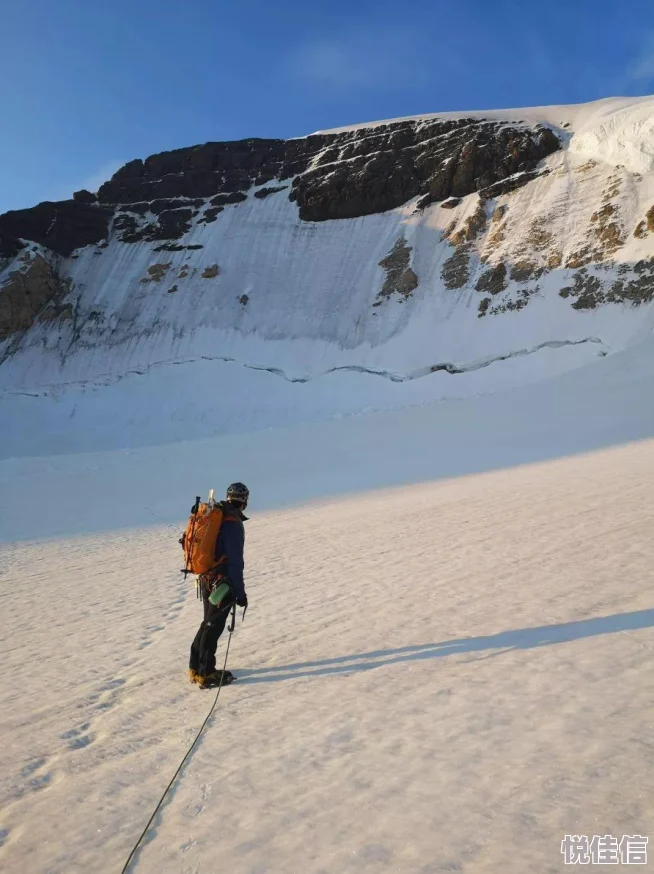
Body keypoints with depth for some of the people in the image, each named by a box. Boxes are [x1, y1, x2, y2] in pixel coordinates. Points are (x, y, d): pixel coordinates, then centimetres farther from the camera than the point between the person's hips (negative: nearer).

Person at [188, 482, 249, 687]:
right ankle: (205, 674, 12)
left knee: (208, 623, 20)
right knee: (214, 626, 3)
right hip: (221, 583, -8)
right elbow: (235, 561, -21)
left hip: (206, 579, 9)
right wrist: (240, 592, -16)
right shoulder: (233, 524, -21)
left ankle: (196, 668, 28)